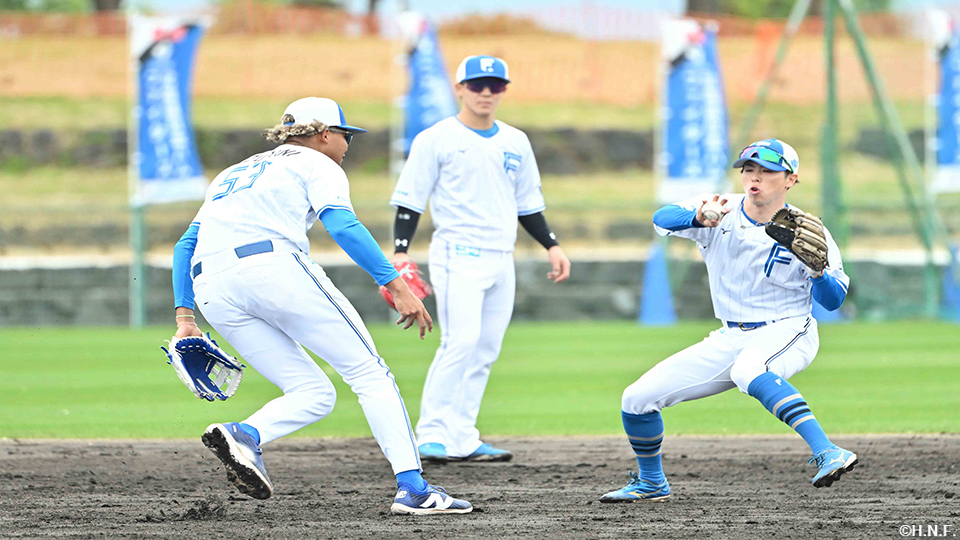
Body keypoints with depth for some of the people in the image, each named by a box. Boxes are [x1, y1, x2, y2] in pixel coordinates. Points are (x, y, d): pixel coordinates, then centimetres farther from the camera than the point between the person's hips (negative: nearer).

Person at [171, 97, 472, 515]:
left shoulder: (233, 175, 35)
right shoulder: (315, 164, 15)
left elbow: (186, 244, 26)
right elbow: (343, 228, -5)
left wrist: (184, 317, 19)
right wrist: (397, 286, -11)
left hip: (212, 292, 6)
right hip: (273, 266, -6)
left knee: (315, 395, 10)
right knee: (369, 373, 1)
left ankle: (243, 434, -18)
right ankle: (412, 488, -11)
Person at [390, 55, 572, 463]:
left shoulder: (516, 143, 15)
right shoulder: (436, 139, -2)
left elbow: (528, 203, 23)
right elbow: (410, 199, -3)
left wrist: (552, 245, 14)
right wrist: (400, 250, -14)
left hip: (501, 259, 6)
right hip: (458, 256, -6)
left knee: (485, 351, 4)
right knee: (461, 341, -20)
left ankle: (462, 440, 8)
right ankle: (432, 436, -18)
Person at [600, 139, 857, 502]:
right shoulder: (721, 213, -3)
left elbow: (833, 301, -11)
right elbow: (662, 218, -20)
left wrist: (818, 271, -32)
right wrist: (697, 219, -41)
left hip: (787, 333, -5)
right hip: (731, 338, 5)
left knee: (747, 370, -42)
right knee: (637, 399, 0)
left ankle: (827, 453, -51)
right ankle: (652, 483, 27)